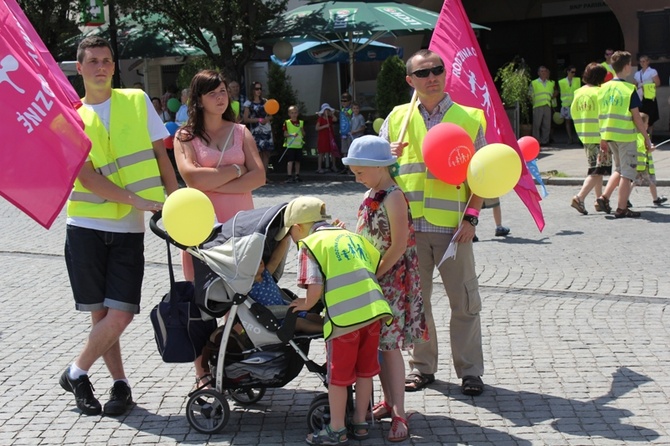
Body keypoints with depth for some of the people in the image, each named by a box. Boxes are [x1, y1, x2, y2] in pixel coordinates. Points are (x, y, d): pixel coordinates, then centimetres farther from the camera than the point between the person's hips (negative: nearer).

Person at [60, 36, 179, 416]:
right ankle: (120, 384, 20)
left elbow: (160, 155, 9)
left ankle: (77, 373, 14)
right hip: (86, 225, 0)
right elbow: (86, 176, -7)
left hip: (129, 228, 1)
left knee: (120, 314, -6)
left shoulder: (137, 101, 7)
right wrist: (136, 199, -18)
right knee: (100, 312, 4)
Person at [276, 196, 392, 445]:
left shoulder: (310, 244, 0)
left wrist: (307, 304, 8)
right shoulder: (351, 237, 20)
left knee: (338, 376, 7)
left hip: (343, 318, -6)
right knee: (365, 371, 18)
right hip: (373, 311, 6)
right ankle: (360, 423, 28)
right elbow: (377, 264, 18)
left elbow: (315, 286, -11)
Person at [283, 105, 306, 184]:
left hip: (299, 145, 4)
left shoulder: (301, 122, 10)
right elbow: (285, 134, -5)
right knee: (290, 161, -9)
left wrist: (302, 131, -9)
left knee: (297, 161, 10)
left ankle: (297, 176, 19)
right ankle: (290, 176, -10)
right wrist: (292, 134, -21)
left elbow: (304, 135, 12)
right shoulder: (287, 122, -1)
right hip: (290, 145, -4)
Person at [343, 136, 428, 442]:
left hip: (392, 279, -8)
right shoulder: (371, 195, 9)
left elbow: (399, 246, -20)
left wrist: (373, 276, -18)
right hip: (372, 279, 8)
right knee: (376, 343, 12)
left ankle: (399, 413, 1)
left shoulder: (393, 198, -18)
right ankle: (389, 401, 23)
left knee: (389, 345, -6)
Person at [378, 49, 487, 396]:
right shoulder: (397, 118, 10)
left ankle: (470, 370, 14)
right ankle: (421, 366, 23)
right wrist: (389, 156, -8)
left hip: (452, 225, -2)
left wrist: (471, 217, -8)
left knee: (465, 300, 3)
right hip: (408, 224, 2)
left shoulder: (468, 118, 5)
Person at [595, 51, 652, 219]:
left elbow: (600, 115, 8)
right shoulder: (629, 89, -12)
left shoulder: (603, 88, 5)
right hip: (626, 136, -6)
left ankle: (604, 197, 10)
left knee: (620, 170, 21)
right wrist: (646, 137, -3)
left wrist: (603, 138, 16)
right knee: (628, 173, 3)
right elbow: (636, 117, -11)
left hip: (608, 134, 6)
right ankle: (621, 209, 5)